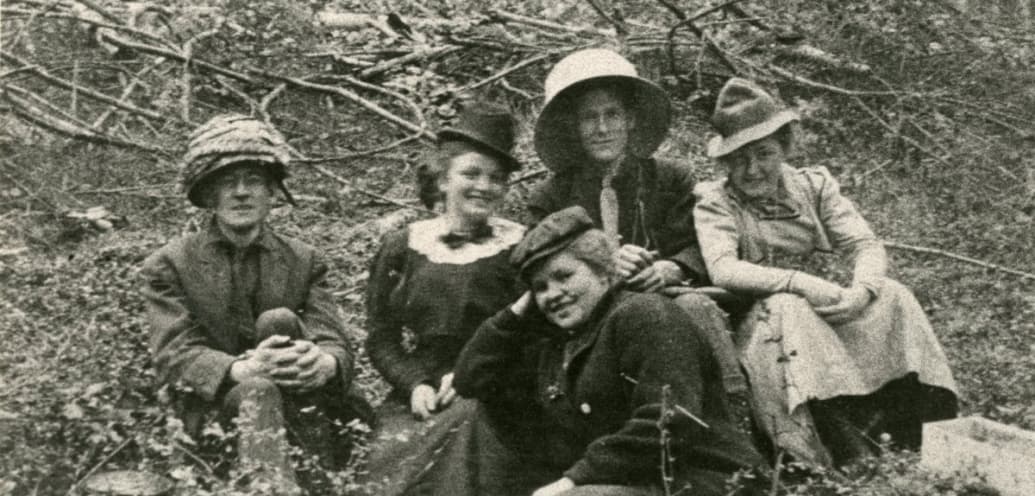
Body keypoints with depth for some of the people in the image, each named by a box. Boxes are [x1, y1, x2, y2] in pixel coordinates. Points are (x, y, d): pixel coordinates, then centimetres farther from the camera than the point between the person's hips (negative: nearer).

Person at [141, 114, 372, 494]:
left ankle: (324, 465, -30)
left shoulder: (304, 262, 9)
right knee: (257, 390, -35)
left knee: (279, 321, -25)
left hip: (302, 409, 2)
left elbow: (336, 347, -3)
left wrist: (323, 363, -31)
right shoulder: (169, 265, 3)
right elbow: (174, 356, -10)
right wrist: (243, 369, -32)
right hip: (213, 412, -2)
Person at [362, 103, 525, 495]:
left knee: (463, 424, -31)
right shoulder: (401, 247, 13)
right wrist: (415, 384, -8)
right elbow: (381, 337, 10)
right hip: (418, 395, 1)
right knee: (397, 449, -25)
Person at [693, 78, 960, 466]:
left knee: (891, 296, -18)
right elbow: (723, 271, -19)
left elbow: (867, 247, -1)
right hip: (754, 323, -4)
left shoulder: (813, 185, 9)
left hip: (818, 310, 4)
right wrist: (801, 285, -30)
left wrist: (861, 291, -24)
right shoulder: (715, 201, -2)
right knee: (787, 309, -34)